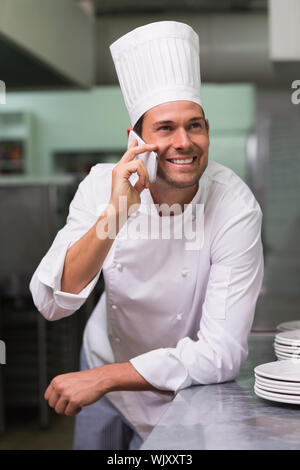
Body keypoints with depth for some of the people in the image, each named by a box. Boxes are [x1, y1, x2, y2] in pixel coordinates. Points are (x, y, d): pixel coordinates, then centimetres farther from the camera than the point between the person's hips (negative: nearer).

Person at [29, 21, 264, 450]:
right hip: (103, 360, 3)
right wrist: (113, 214, -40)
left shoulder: (234, 208, -28)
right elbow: (51, 305, -28)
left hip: (178, 385, -3)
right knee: (90, 445, 22)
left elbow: (223, 354, -29)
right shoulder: (103, 185, -20)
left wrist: (105, 378, -29)